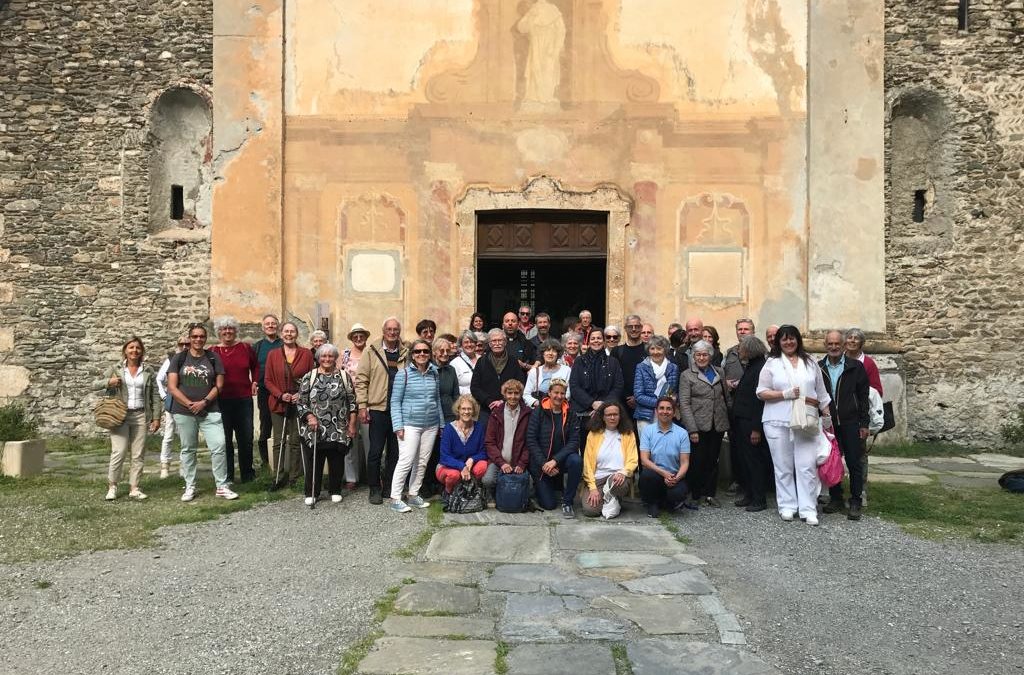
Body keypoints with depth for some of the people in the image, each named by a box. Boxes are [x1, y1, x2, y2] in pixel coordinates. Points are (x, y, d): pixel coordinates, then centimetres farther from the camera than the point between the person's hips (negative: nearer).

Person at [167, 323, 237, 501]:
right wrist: (189, 404, -11)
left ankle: (222, 486, 1)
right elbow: (172, 387, -2)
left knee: (218, 446, -8)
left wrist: (204, 402, -11)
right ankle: (190, 487, 19)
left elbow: (218, 385, 2)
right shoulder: (179, 358, 3)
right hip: (184, 411, 0)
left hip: (209, 411, 0)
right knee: (188, 449, 9)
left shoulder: (213, 358, 5)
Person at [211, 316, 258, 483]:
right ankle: (227, 476, 17)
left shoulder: (245, 348, 3)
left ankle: (247, 473, 23)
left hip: (244, 400, 2)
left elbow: (255, 366, 18)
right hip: (222, 402, -1)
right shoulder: (213, 352, -2)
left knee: (246, 437, 9)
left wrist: (254, 382, 7)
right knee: (225, 439, 7)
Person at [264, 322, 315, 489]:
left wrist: (302, 394, -12)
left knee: (296, 441, 4)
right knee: (279, 441, 3)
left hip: (299, 404, -1)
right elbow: (268, 380, 3)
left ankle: (294, 477, 14)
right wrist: (280, 395, -12)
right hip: (278, 404, 1)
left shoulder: (306, 354, 1)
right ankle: (279, 477, 10)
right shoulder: (273, 355, 4)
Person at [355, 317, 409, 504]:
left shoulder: (406, 354, 8)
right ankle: (374, 489, 13)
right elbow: (361, 380, 0)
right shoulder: (372, 352, 2)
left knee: (395, 451, 9)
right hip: (378, 409, -2)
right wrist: (362, 406, -6)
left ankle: (390, 487, 20)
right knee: (375, 451, 1)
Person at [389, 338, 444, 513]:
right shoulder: (404, 374, -5)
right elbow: (395, 401, -4)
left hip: (431, 425, 5)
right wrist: (398, 426, -11)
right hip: (410, 424, -5)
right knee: (406, 461, -11)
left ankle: (413, 495, 22)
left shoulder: (434, 374, 9)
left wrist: (441, 423, 16)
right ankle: (395, 499, -3)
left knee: (422, 462, 9)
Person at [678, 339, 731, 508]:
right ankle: (696, 494, 11)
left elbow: (726, 397, 16)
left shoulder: (719, 372, 12)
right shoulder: (687, 375, -1)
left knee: (713, 460, 8)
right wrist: (692, 429, -13)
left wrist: (728, 421, 8)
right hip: (698, 426, -4)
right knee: (697, 461, -1)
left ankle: (710, 494, 17)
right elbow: (684, 404, -6)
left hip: (718, 425, 4)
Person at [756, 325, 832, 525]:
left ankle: (808, 509, 4)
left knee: (807, 466, -3)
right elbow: (761, 392, -1)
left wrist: (826, 415, 13)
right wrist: (786, 394, -11)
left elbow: (821, 393, 16)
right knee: (783, 467, 5)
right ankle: (787, 506, 16)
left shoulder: (810, 363, 12)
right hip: (778, 422, -1)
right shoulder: (772, 363, 4)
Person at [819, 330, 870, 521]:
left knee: (854, 464, 1)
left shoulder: (856, 367, 1)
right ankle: (835, 499, 20)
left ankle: (855, 503, 9)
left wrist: (864, 424, -2)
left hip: (850, 424, -2)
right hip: (828, 424, 2)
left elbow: (863, 396, 1)